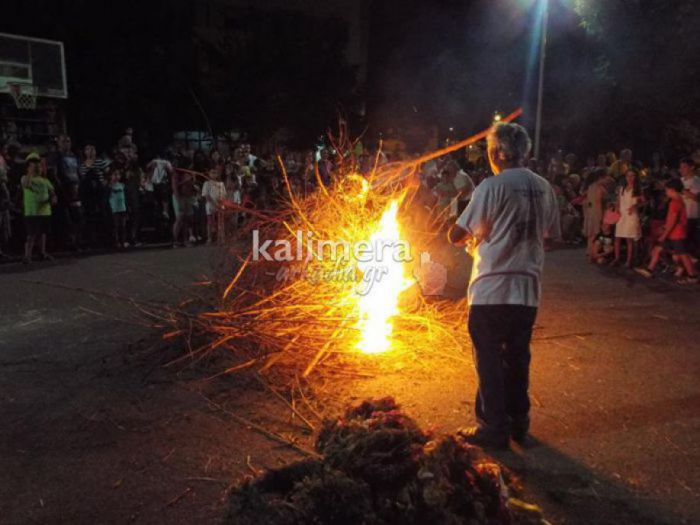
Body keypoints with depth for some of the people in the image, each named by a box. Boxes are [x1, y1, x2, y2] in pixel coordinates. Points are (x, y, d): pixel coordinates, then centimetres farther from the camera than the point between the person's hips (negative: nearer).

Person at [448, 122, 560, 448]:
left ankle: (494, 428, 14)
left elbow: (456, 235, -12)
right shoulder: (543, 188, 6)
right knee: (517, 358, 17)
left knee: (489, 360, 6)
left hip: (492, 289, -6)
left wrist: (470, 239, 9)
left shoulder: (492, 186, -12)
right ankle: (518, 422, 29)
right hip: (527, 288, 6)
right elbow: (551, 234, 16)